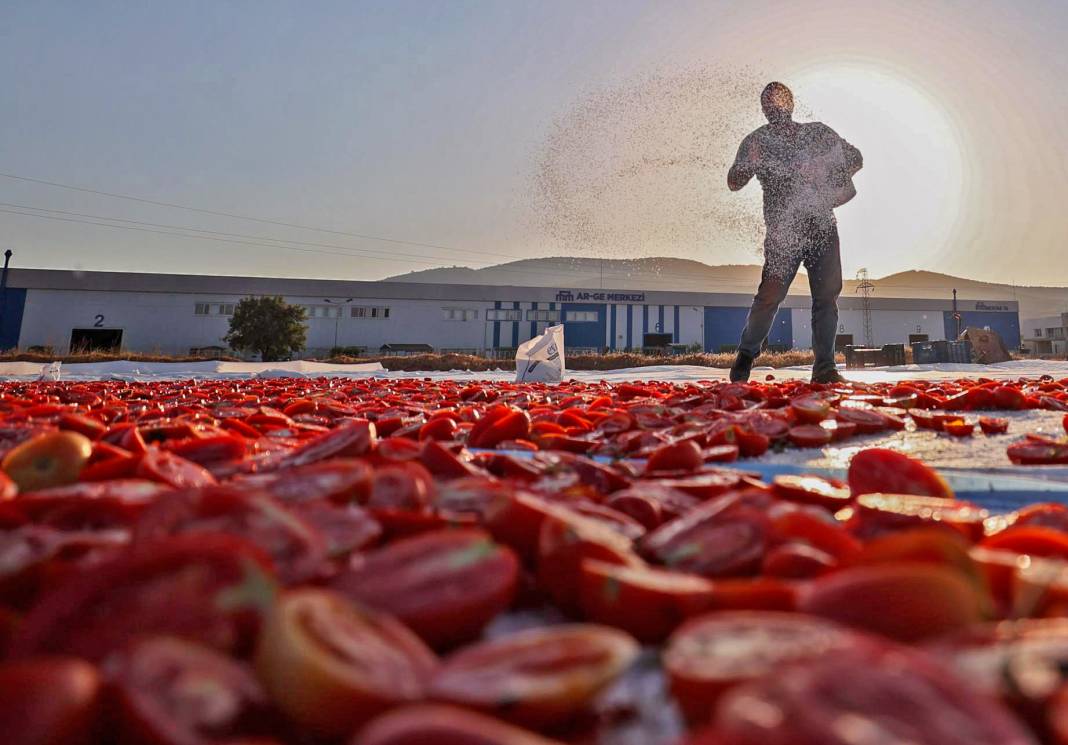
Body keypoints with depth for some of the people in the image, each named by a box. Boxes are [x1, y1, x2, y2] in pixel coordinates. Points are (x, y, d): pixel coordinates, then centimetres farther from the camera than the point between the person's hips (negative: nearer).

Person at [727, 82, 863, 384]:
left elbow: (855, 158, 22)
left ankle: (825, 369, 5)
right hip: (783, 231, -3)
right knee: (769, 297, -12)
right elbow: (734, 183, -1)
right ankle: (747, 354, 10)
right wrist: (749, 164, -20)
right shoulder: (757, 142, 7)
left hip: (823, 226, 3)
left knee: (827, 297, -2)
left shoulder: (818, 133, 14)